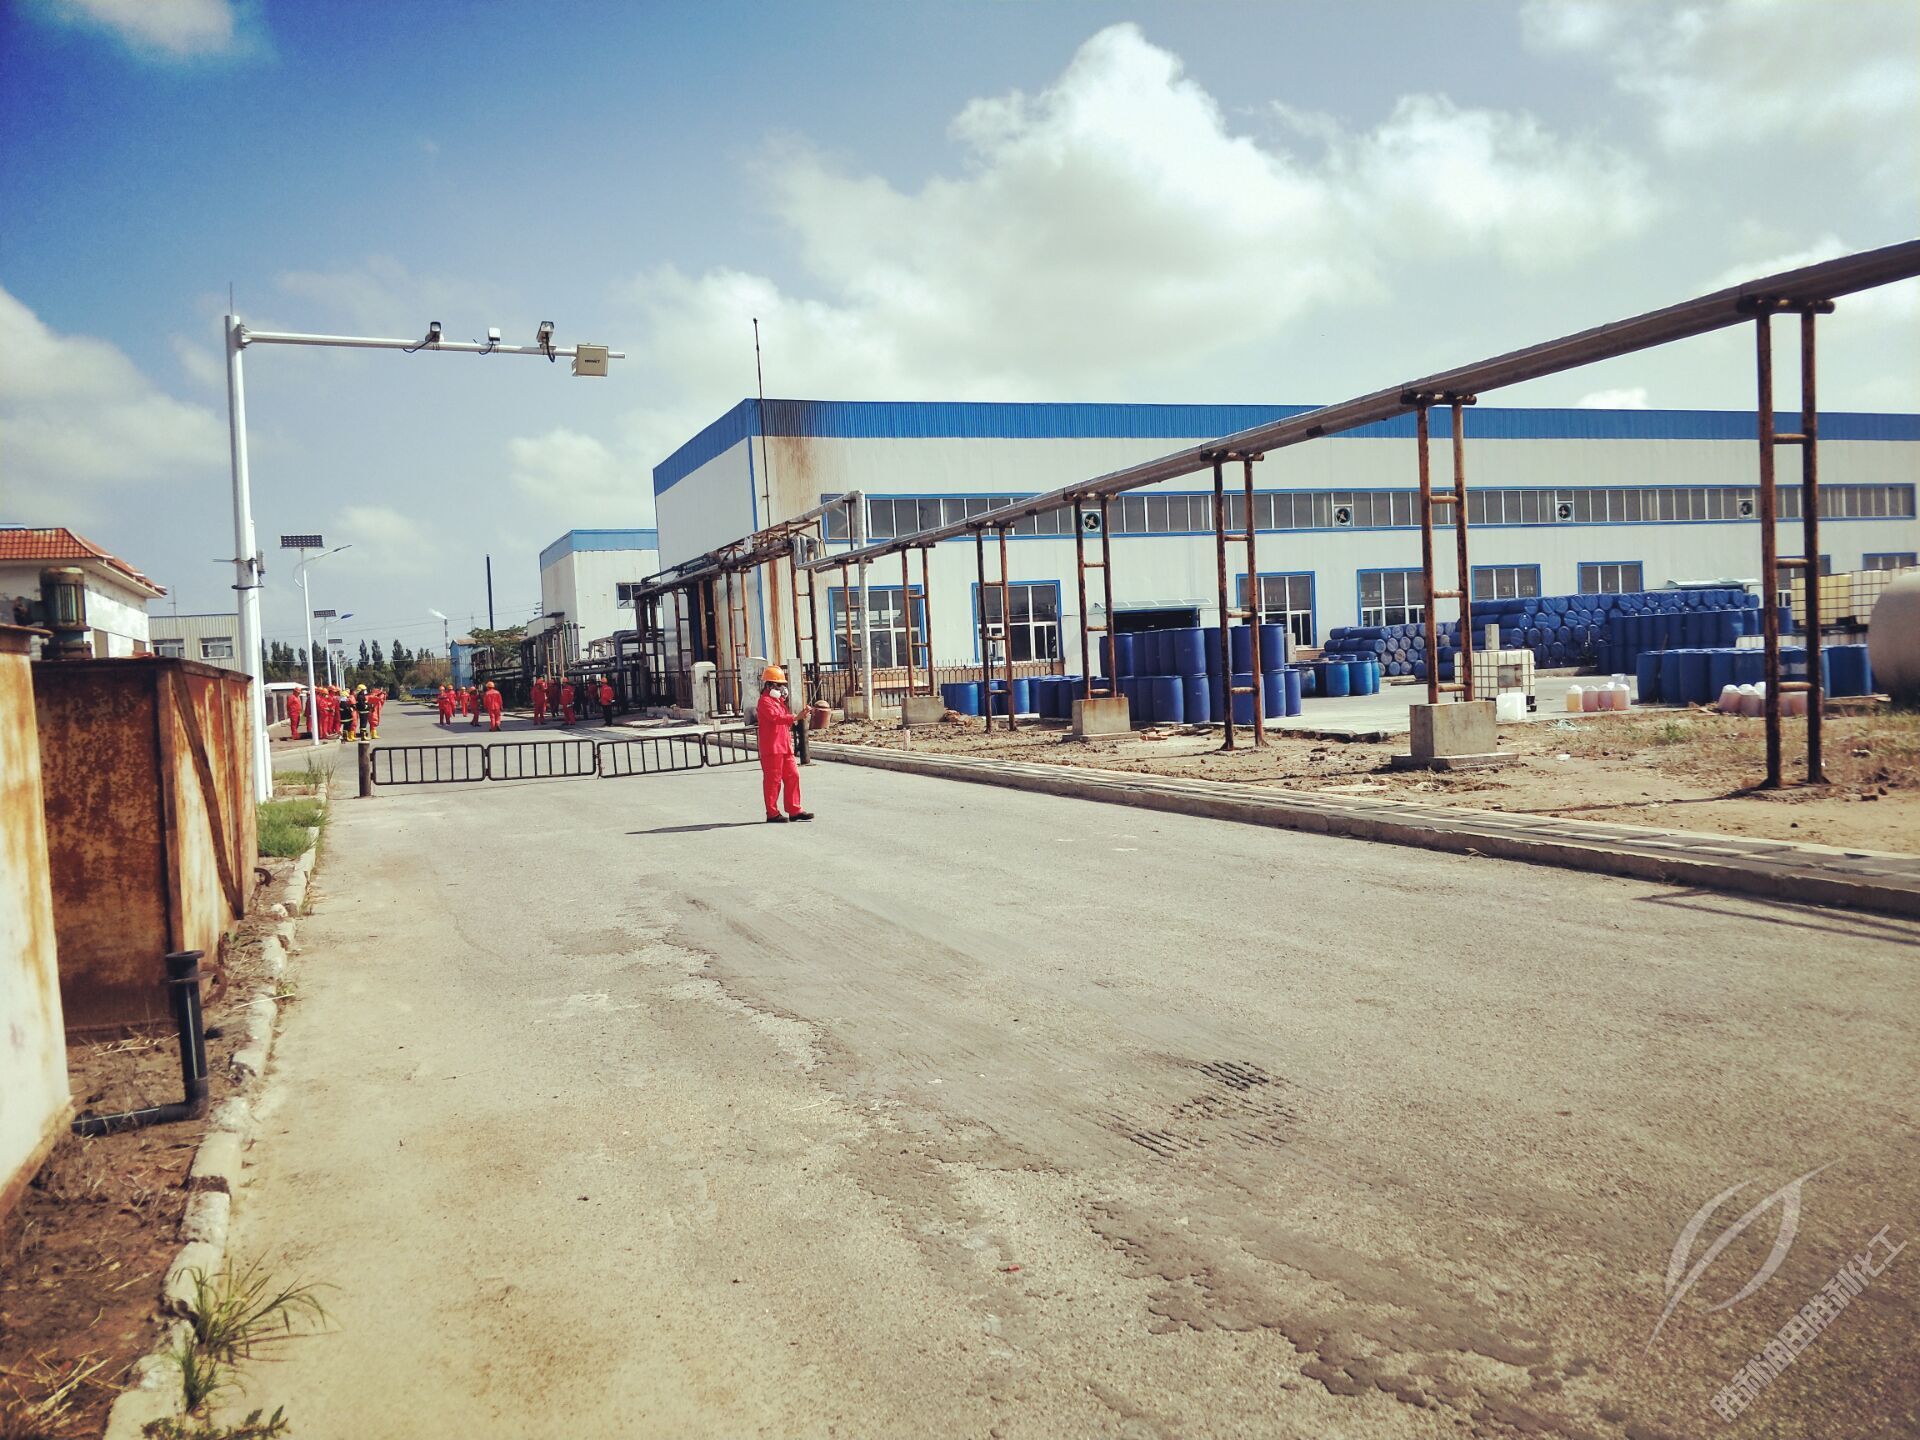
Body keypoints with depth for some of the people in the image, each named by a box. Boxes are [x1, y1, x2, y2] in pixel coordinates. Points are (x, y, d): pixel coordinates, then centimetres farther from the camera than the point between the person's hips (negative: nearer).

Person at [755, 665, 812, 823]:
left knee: (792, 776, 7)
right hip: (771, 749, -9)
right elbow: (776, 717, -27)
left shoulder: (779, 701, 21)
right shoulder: (765, 701, -11)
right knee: (773, 780, -4)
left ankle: (794, 810, 12)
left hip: (785, 748, 9)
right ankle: (772, 813, 2)